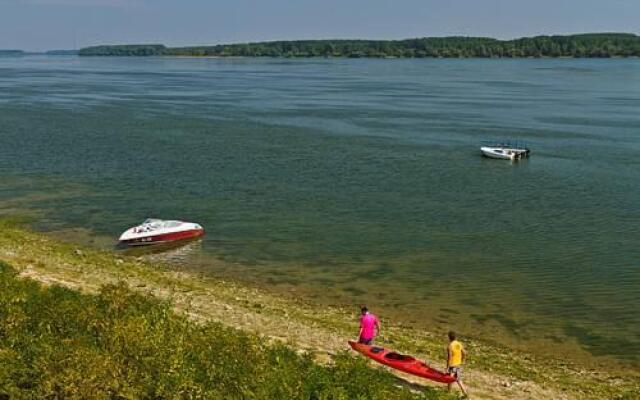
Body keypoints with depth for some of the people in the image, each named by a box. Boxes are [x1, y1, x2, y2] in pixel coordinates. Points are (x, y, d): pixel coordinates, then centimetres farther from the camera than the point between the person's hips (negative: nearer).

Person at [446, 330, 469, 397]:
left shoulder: (450, 346, -20)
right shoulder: (459, 344, 1)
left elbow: (449, 358, -20)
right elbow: (464, 353, 8)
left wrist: (447, 367, -14)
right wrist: (461, 361, 21)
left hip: (452, 365, -6)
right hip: (458, 365, 6)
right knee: (459, 380, 13)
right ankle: (465, 393, 6)